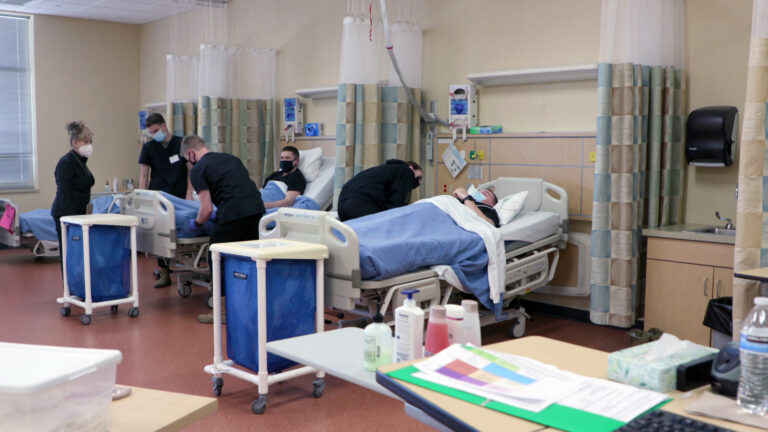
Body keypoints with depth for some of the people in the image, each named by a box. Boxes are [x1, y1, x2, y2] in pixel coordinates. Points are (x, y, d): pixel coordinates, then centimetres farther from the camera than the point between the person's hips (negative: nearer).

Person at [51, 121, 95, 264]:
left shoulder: (80, 161, 14)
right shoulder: (66, 162, -14)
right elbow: (64, 194, -18)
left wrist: (84, 215, 21)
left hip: (76, 213, 9)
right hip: (66, 214, -9)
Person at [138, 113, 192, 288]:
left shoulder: (182, 144, 4)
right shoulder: (148, 147, 7)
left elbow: (191, 169, 5)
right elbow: (143, 175, 6)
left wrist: (189, 193, -5)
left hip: (180, 197, -1)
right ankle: (164, 272, 5)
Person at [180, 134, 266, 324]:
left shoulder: (198, 170, 4)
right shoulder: (230, 158, 24)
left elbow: (207, 209, -1)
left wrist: (196, 223, 19)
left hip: (233, 214, -7)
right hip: (257, 208, 7)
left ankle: (223, 310, 10)